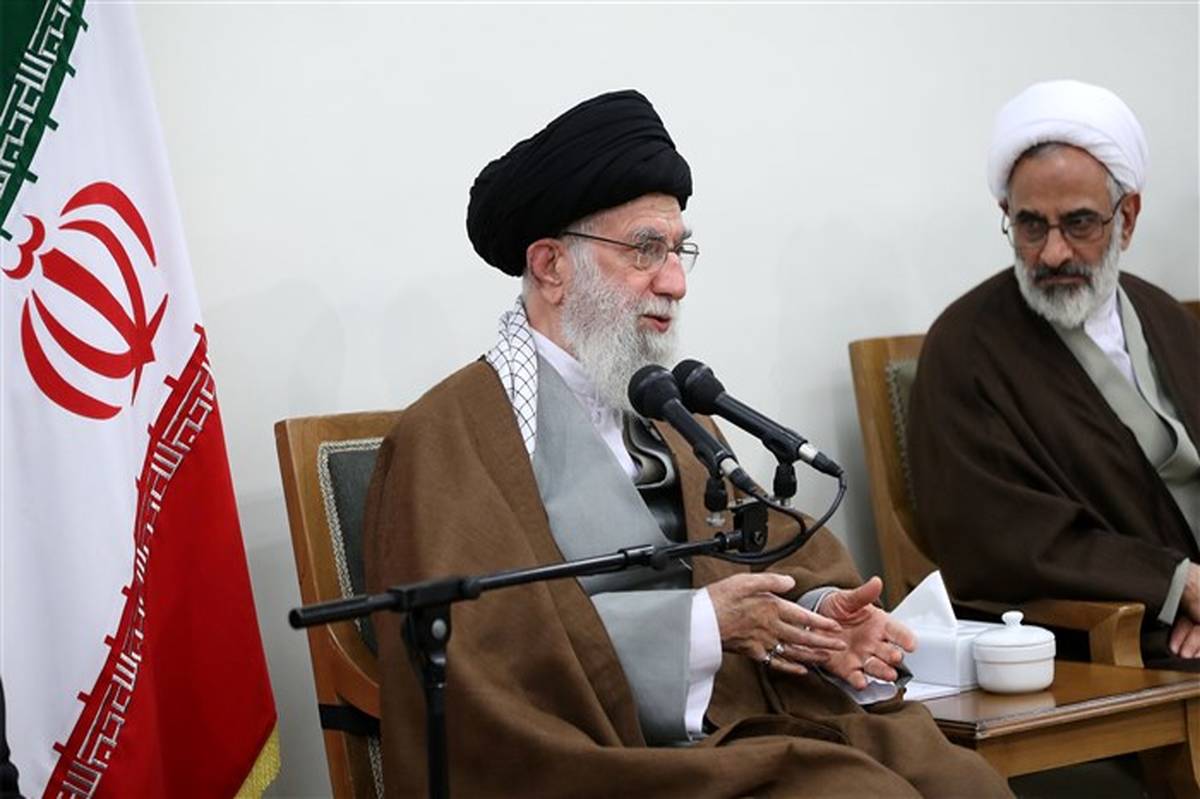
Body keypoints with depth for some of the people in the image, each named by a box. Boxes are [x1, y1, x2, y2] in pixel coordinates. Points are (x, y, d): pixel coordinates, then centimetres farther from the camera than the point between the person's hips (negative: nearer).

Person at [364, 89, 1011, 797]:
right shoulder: (450, 436, -4)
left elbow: (787, 559, 17)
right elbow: (480, 648, -15)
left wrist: (822, 613, -6)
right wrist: (698, 624, -16)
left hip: (766, 725, 7)